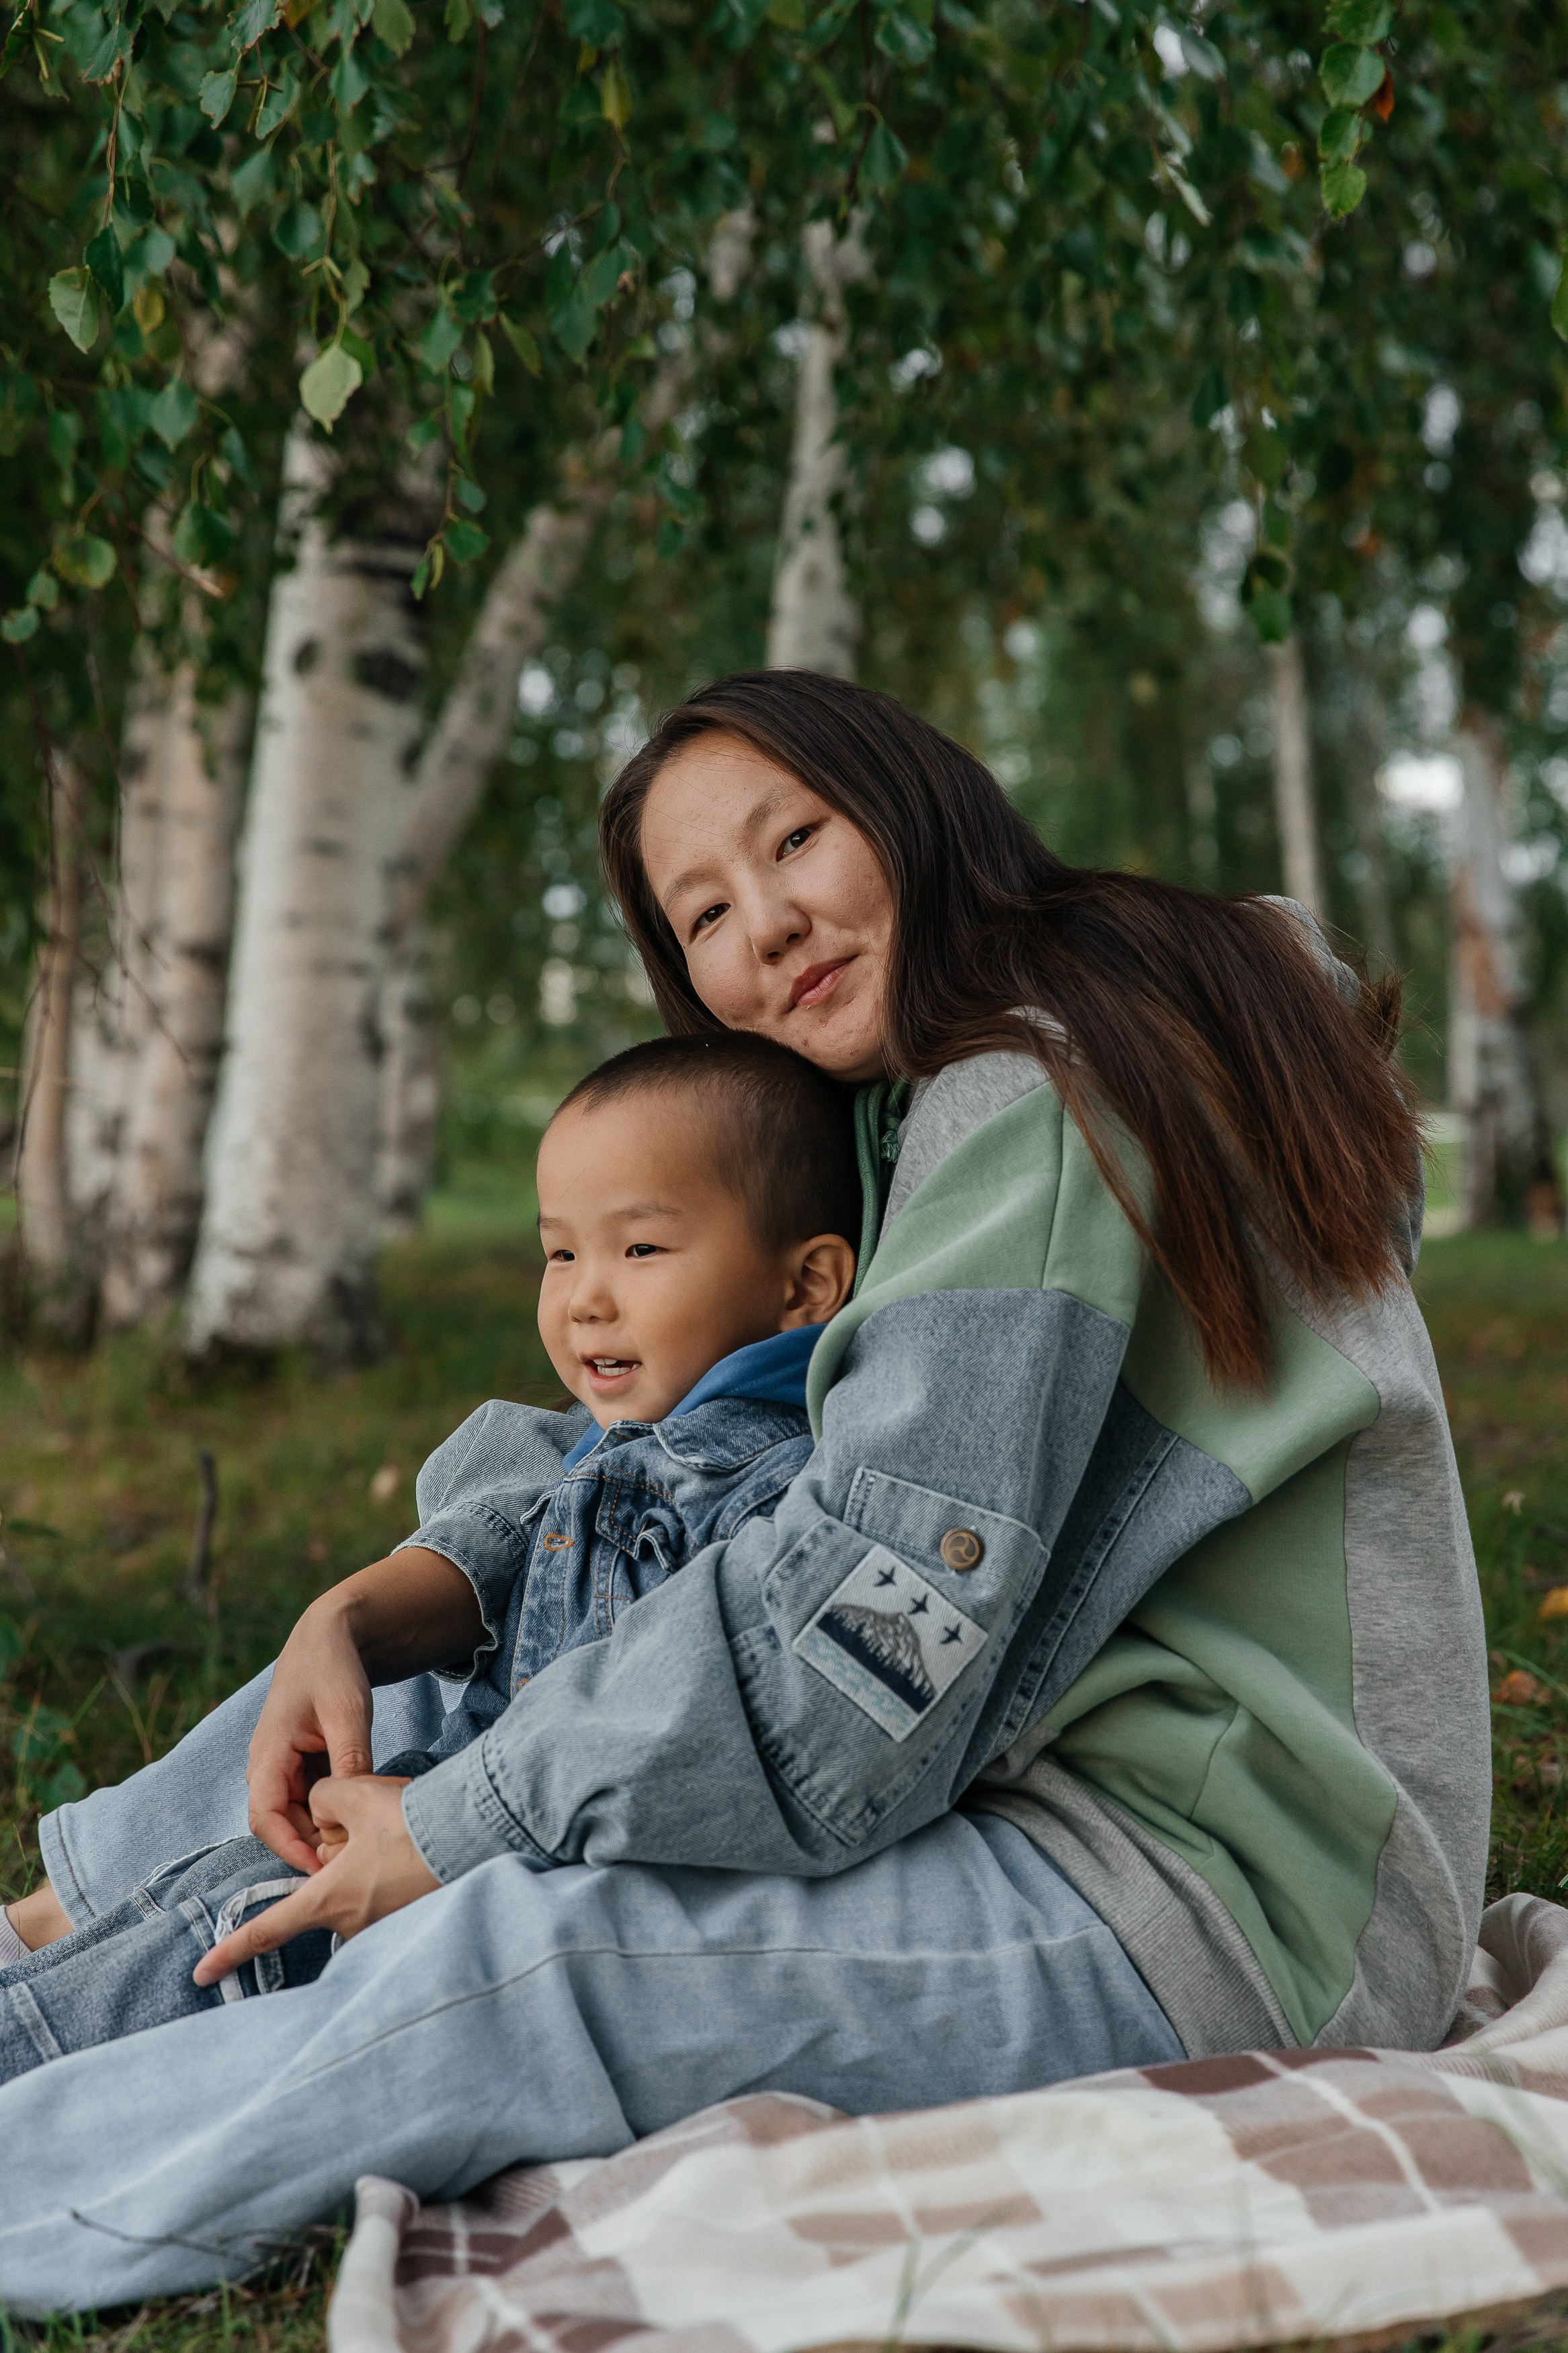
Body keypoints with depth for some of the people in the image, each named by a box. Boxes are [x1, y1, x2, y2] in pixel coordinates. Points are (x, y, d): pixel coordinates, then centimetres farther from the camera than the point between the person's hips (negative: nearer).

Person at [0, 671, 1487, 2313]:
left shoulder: (1029, 1101, -18)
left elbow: (863, 1642, -24)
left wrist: (456, 1828, -13)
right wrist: (361, 1620, 1)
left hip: (1216, 1897, -10)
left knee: (521, 1957, -28)